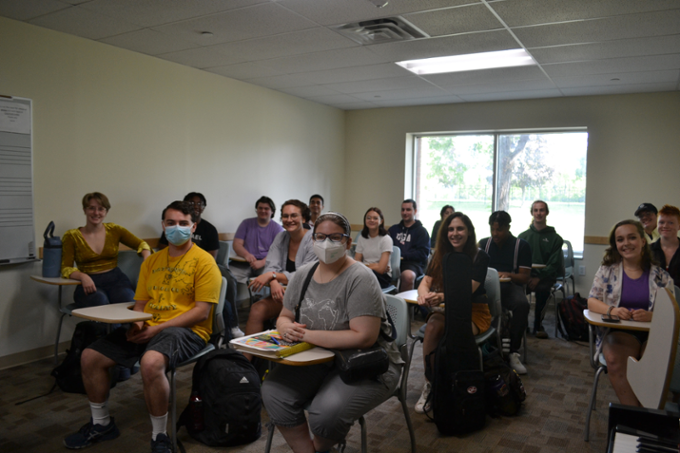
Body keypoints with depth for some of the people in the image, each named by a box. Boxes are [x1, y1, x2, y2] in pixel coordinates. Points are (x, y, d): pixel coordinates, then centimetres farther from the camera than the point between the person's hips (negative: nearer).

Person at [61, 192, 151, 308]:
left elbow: (141, 244, 9)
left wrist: (147, 261, -14)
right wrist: (83, 276, -22)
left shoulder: (114, 230, 11)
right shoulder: (71, 236, 7)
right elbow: (66, 268, 1)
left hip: (115, 279, 1)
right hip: (89, 283, -1)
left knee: (130, 302, -33)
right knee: (100, 300, -37)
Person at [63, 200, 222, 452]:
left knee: (151, 362, -36)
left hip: (187, 330, -7)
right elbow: (140, 302, 18)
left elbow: (202, 311, -12)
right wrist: (136, 325, -6)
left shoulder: (203, 261, -5)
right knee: (90, 357, -1)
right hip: (147, 328, 7)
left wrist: (158, 328, -17)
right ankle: (101, 424, 22)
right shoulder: (152, 261, 16)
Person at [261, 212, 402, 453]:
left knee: (326, 413, -28)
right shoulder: (303, 274, 5)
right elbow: (284, 316, 13)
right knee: (273, 391, -17)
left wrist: (308, 335, -21)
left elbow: (364, 337, -24)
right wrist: (287, 327, -12)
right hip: (318, 361, 6)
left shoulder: (360, 278, -17)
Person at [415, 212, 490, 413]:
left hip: (474, 312, -3)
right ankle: (429, 384, -19)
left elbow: (467, 290, -20)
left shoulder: (479, 257, -8)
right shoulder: (440, 255, 6)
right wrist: (424, 295, -29)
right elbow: (425, 282, -3)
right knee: (432, 327, -31)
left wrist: (441, 296, -38)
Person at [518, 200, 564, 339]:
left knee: (542, 289, -33)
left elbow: (554, 264, 0)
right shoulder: (523, 236, 12)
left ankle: (538, 326, -10)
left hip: (545, 277, -1)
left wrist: (539, 278, -15)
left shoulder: (555, 238, 7)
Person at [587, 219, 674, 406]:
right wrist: (612, 310, -18)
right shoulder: (607, 270, 9)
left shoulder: (660, 275, 8)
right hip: (619, 332, 0)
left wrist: (651, 315, -19)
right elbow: (592, 301, 4)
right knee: (615, 361, -33)